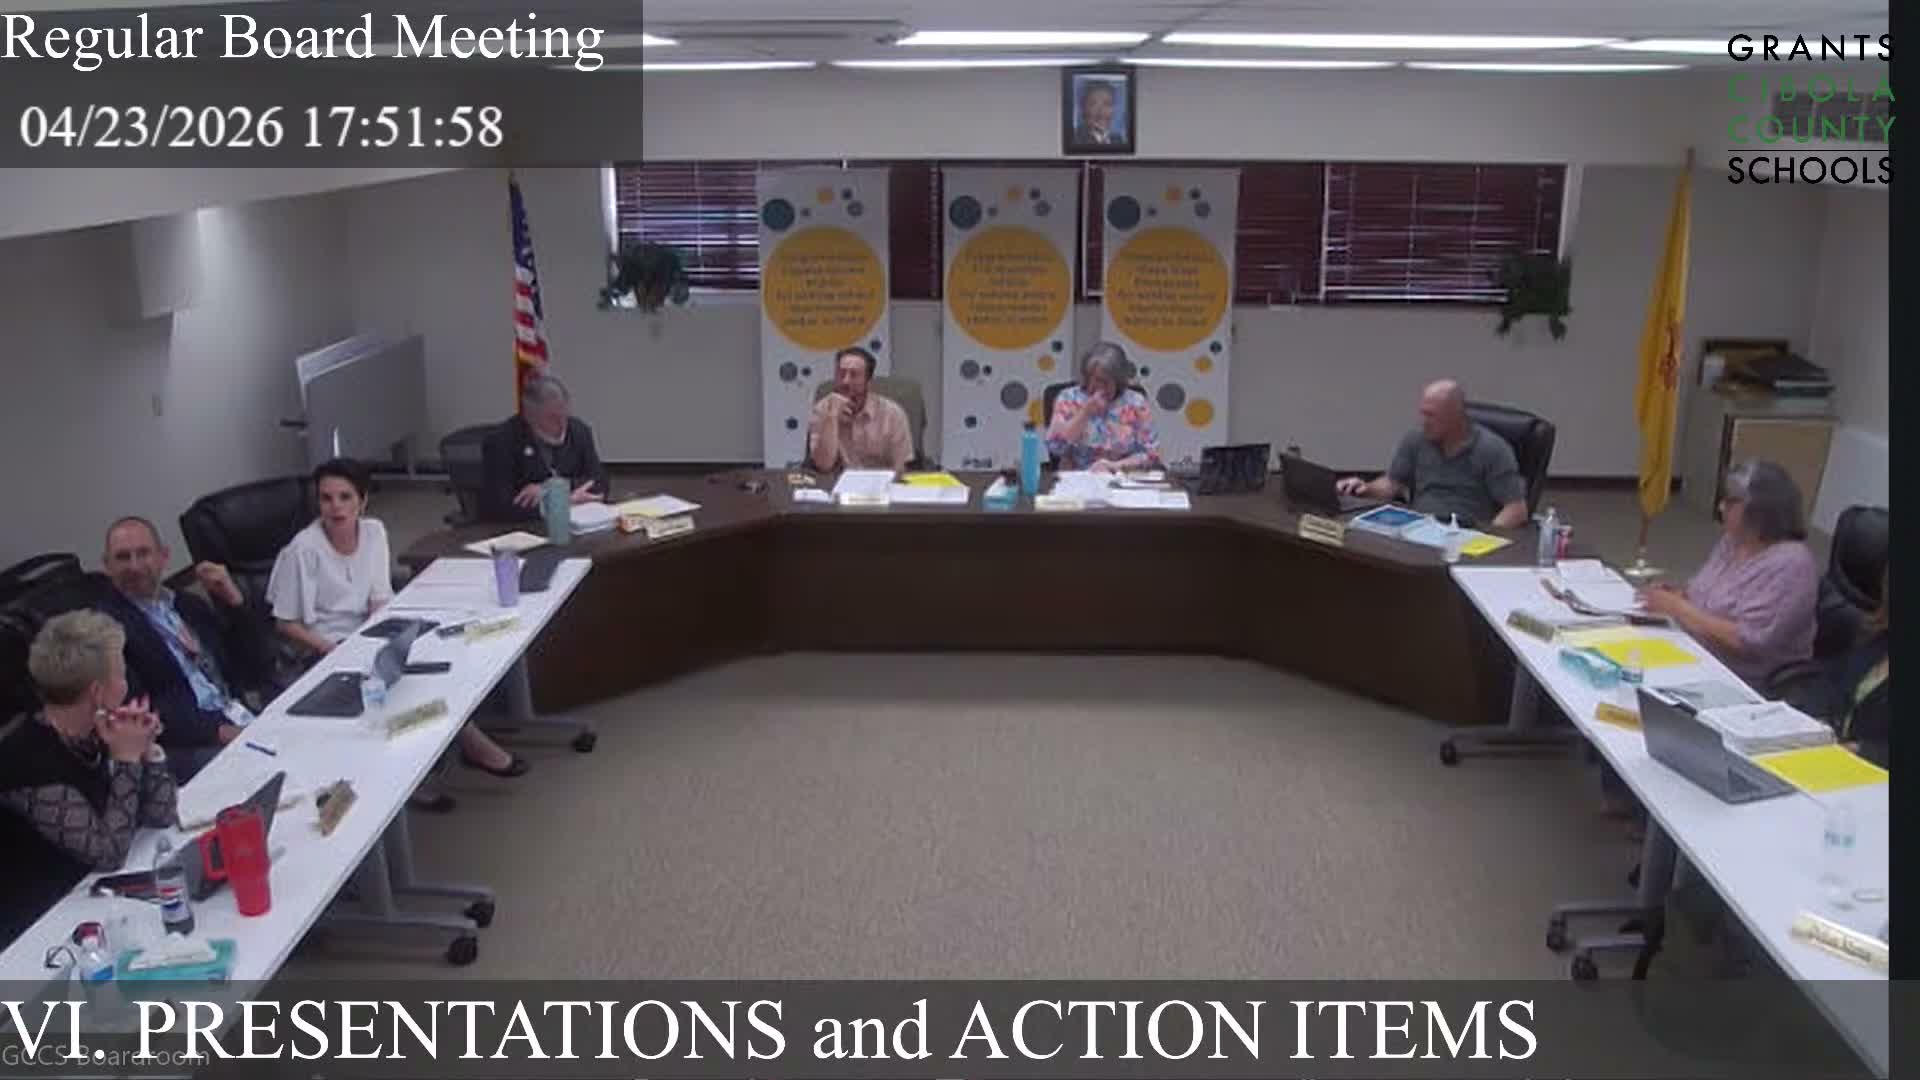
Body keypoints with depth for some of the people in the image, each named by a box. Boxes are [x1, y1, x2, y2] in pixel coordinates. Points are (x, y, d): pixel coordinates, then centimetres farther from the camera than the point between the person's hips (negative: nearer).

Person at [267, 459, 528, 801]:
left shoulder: (374, 531, 0)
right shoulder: (303, 550, -15)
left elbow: (380, 601, 3)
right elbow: (287, 623, -10)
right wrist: (335, 652, -21)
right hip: (324, 650, -5)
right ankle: (468, 741, -13)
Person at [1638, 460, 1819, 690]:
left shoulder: (1790, 565, -19)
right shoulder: (1732, 540, 6)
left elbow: (1746, 642, -25)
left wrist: (1678, 608, -21)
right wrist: (1679, 596, -2)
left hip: (1742, 689, -8)